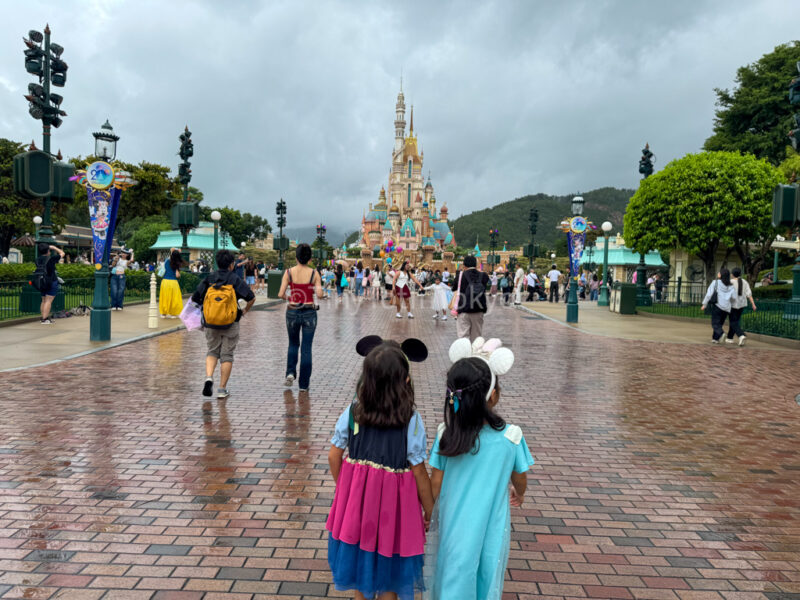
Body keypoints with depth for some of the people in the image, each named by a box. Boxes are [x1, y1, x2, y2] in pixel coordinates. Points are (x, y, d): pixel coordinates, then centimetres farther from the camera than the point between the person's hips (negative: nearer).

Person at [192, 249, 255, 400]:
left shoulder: (208, 279, 2)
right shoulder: (235, 280, -4)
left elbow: (194, 299, 2)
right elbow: (251, 298, -9)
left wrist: (204, 306, 21)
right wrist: (245, 310, 10)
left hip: (211, 323, 2)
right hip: (230, 324, -2)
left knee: (212, 352, 19)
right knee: (227, 355, 7)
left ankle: (209, 377, -5)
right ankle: (222, 389, 8)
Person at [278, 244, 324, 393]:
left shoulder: (289, 272, -5)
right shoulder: (314, 273, -6)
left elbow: (281, 294, -10)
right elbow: (320, 294, -14)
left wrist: (287, 297, 11)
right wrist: (320, 292, 8)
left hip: (292, 312, 1)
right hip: (309, 312, -1)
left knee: (293, 344, 23)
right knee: (306, 348, 7)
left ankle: (290, 372, 6)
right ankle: (304, 384, 10)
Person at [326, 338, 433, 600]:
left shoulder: (352, 412, -12)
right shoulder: (411, 421, -21)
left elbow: (334, 456, -4)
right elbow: (419, 473, -14)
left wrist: (343, 487, 14)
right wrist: (430, 512, 0)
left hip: (356, 496, 3)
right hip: (393, 500, -3)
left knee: (359, 557, 25)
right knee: (388, 568, 19)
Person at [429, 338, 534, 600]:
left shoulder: (446, 435, -17)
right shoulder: (511, 437, -18)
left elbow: (435, 483, -8)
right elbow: (520, 479, -1)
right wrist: (519, 494, 22)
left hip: (454, 524, 1)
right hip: (491, 526, -1)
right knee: (487, 578, 20)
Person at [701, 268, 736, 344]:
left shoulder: (715, 282, -1)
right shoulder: (730, 286, 8)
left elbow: (709, 294, -5)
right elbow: (733, 296, -4)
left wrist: (704, 304, 2)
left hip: (717, 306, -4)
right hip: (726, 307, 4)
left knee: (715, 324, -3)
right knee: (719, 323, 17)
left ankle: (722, 334, -27)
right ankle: (715, 338, 15)